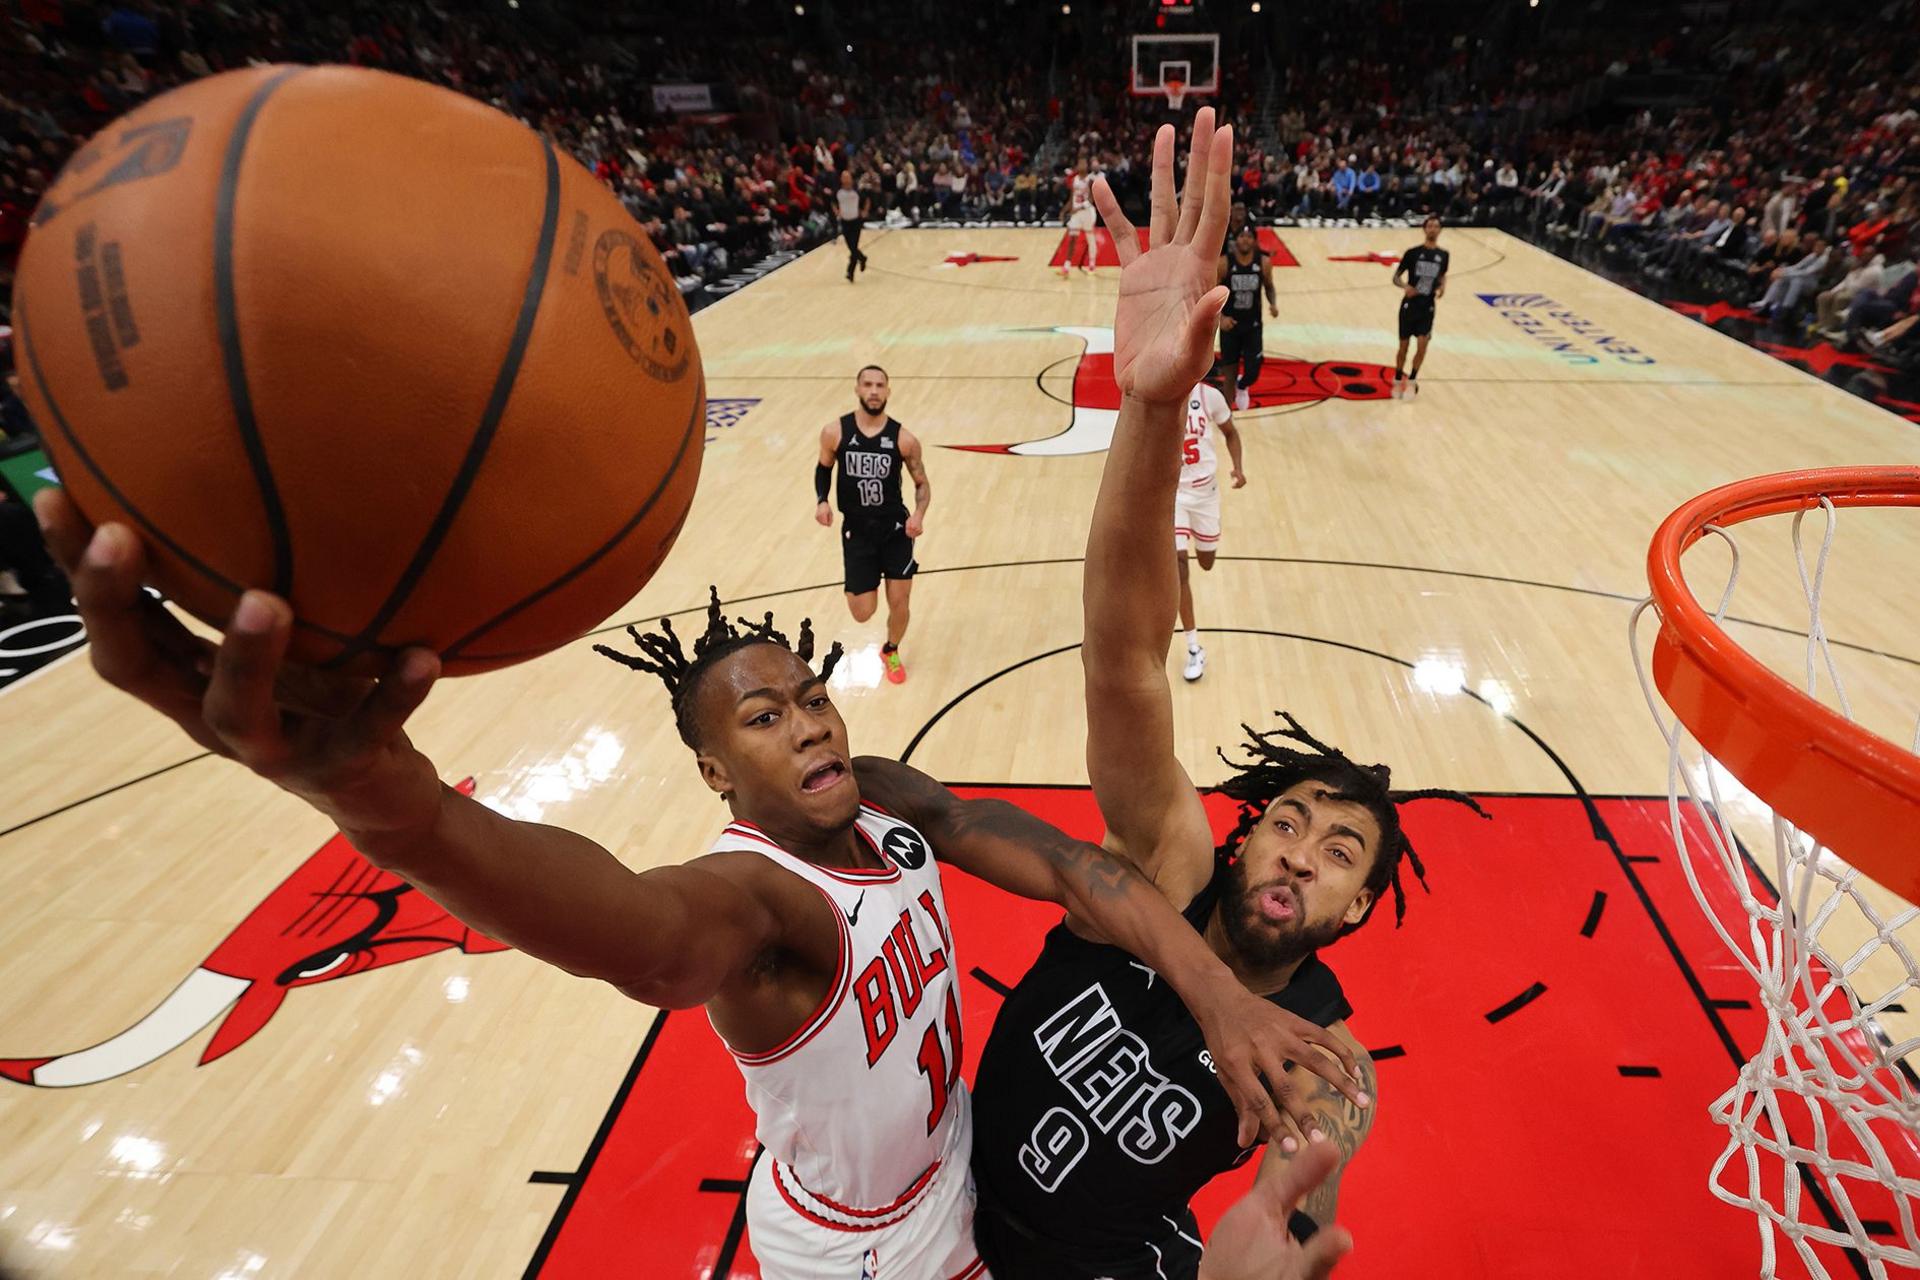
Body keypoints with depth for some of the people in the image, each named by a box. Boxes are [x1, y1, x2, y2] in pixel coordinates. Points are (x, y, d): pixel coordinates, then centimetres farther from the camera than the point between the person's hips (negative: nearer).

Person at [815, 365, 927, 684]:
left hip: (895, 528, 0)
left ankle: (891, 652, 33)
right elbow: (823, 468, 9)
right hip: (857, 531, 0)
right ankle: (864, 583, 38)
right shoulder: (834, 432, -8)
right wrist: (821, 501, -9)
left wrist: (919, 514, -18)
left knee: (900, 602, 0)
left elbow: (922, 483, 2)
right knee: (863, 613, -1)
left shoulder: (904, 439, -10)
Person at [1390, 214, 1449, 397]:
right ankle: (1398, 379, 26)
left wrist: (1442, 286, -4)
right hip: (1410, 304, -2)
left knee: (1422, 344, -9)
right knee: (1404, 345, 5)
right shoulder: (1413, 252, -6)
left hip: (1428, 306, 2)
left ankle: (1412, 379, 12)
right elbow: (1396, 277, -3)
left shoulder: (1443, 255, 3)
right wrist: (1405, 286, -24)